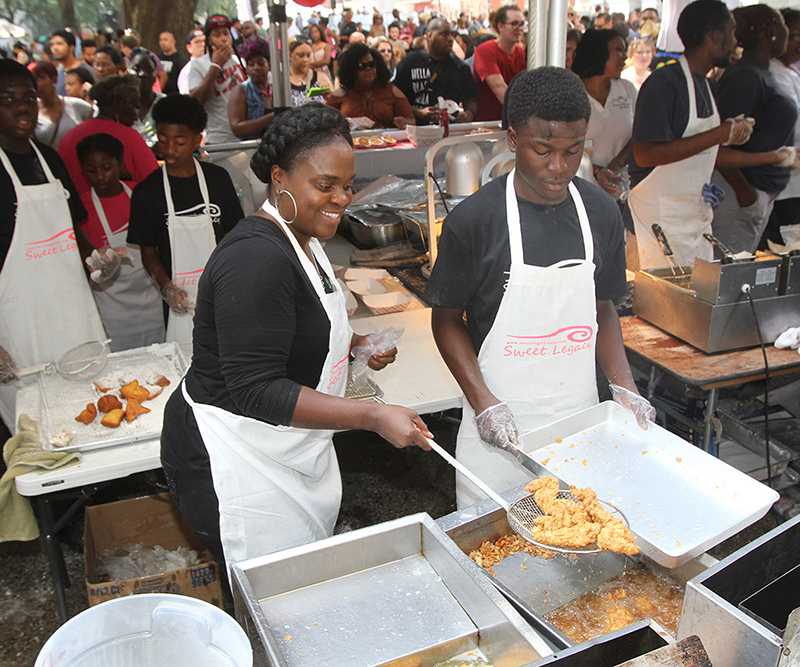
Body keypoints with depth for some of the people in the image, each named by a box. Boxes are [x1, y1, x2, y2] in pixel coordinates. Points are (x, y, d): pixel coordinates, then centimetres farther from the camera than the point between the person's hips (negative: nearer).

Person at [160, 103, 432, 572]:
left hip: (287, 455, 10)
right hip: (236, 460, -10)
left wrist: (355, 343, 6)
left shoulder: (301, 240, 6)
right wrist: (374, 417, -30)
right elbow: (257, 392, -29)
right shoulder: (258, 260, -26)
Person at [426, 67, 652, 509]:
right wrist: (483, 402, -16)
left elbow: (602, 308, 10)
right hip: (499, 428, -3)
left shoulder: (602, 213, -1)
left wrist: (624, 386, -2)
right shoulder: (473, 220, -14)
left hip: (580, 420, 4)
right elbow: (447, 319, -5)